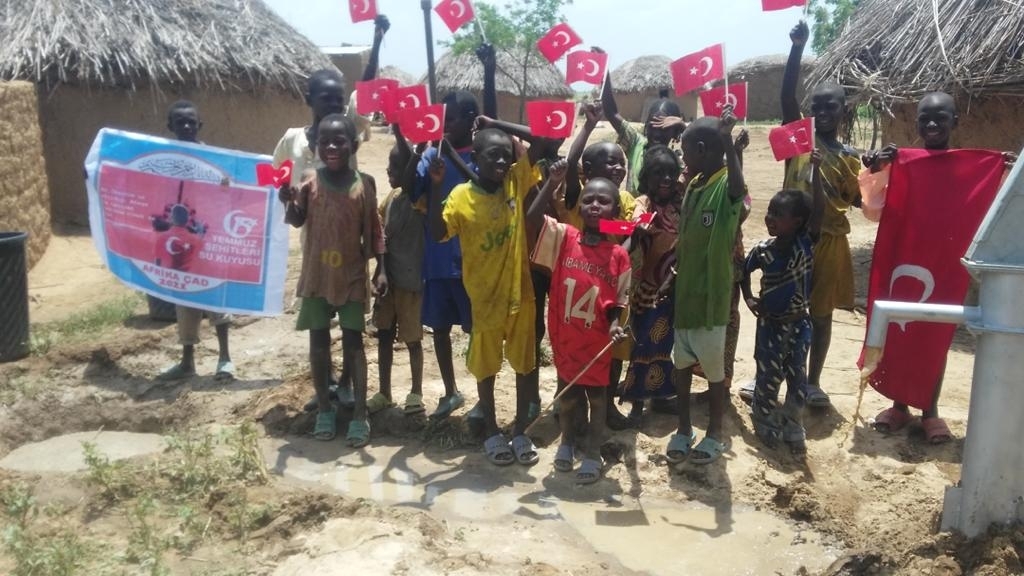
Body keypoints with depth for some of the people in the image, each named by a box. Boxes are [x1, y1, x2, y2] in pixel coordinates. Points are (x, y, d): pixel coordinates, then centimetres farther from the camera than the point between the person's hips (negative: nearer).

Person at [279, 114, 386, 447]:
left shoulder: (365, 184, -3)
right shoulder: (310, 183, -4)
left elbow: (373, 230, 2)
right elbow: (296, 221, -8)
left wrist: (381, 269, -1)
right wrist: (289, 202, -28)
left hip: (352, 275, -1)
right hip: (316, 275, 1)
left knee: (353, 340, 3)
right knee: (318, 341, 8)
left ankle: (360, 415, 9)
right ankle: (324, 409, 22)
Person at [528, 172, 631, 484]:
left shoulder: (619, 254, -8)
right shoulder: (563, 237, -7)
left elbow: (619, 300, -2)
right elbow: (531, 220, -21)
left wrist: (615, 325, -19)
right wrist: (552, 184, -26)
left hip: (597, 339, -1)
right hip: (564, 335, 1)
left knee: (597, 395, 14)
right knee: (566, 392, 18)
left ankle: (592, 453, 31)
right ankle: (567, 441, 42)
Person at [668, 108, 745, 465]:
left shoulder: (726, 187, -15)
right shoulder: (693, 185, 8)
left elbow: (739, 188, -41)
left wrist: (727, 140, -51)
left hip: (711, 295, -7)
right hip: (684, 292, 7)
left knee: (714, 369, 7)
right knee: (682, 365, 15)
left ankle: (716, 433, 25)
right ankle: (684, 429, 30)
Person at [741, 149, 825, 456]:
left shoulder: (806, 242, -13)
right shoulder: (763, 250, -10)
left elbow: (819, 210, -27)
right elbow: (744, 272, 9)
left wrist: (816, 171, -34)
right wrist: (748, 298, -1)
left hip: (798, 323, 0)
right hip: (770, 323, 0)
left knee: (798, 377, 10)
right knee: (768, 376, 9)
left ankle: (793, 425, 26)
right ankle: (764, 421, 28)